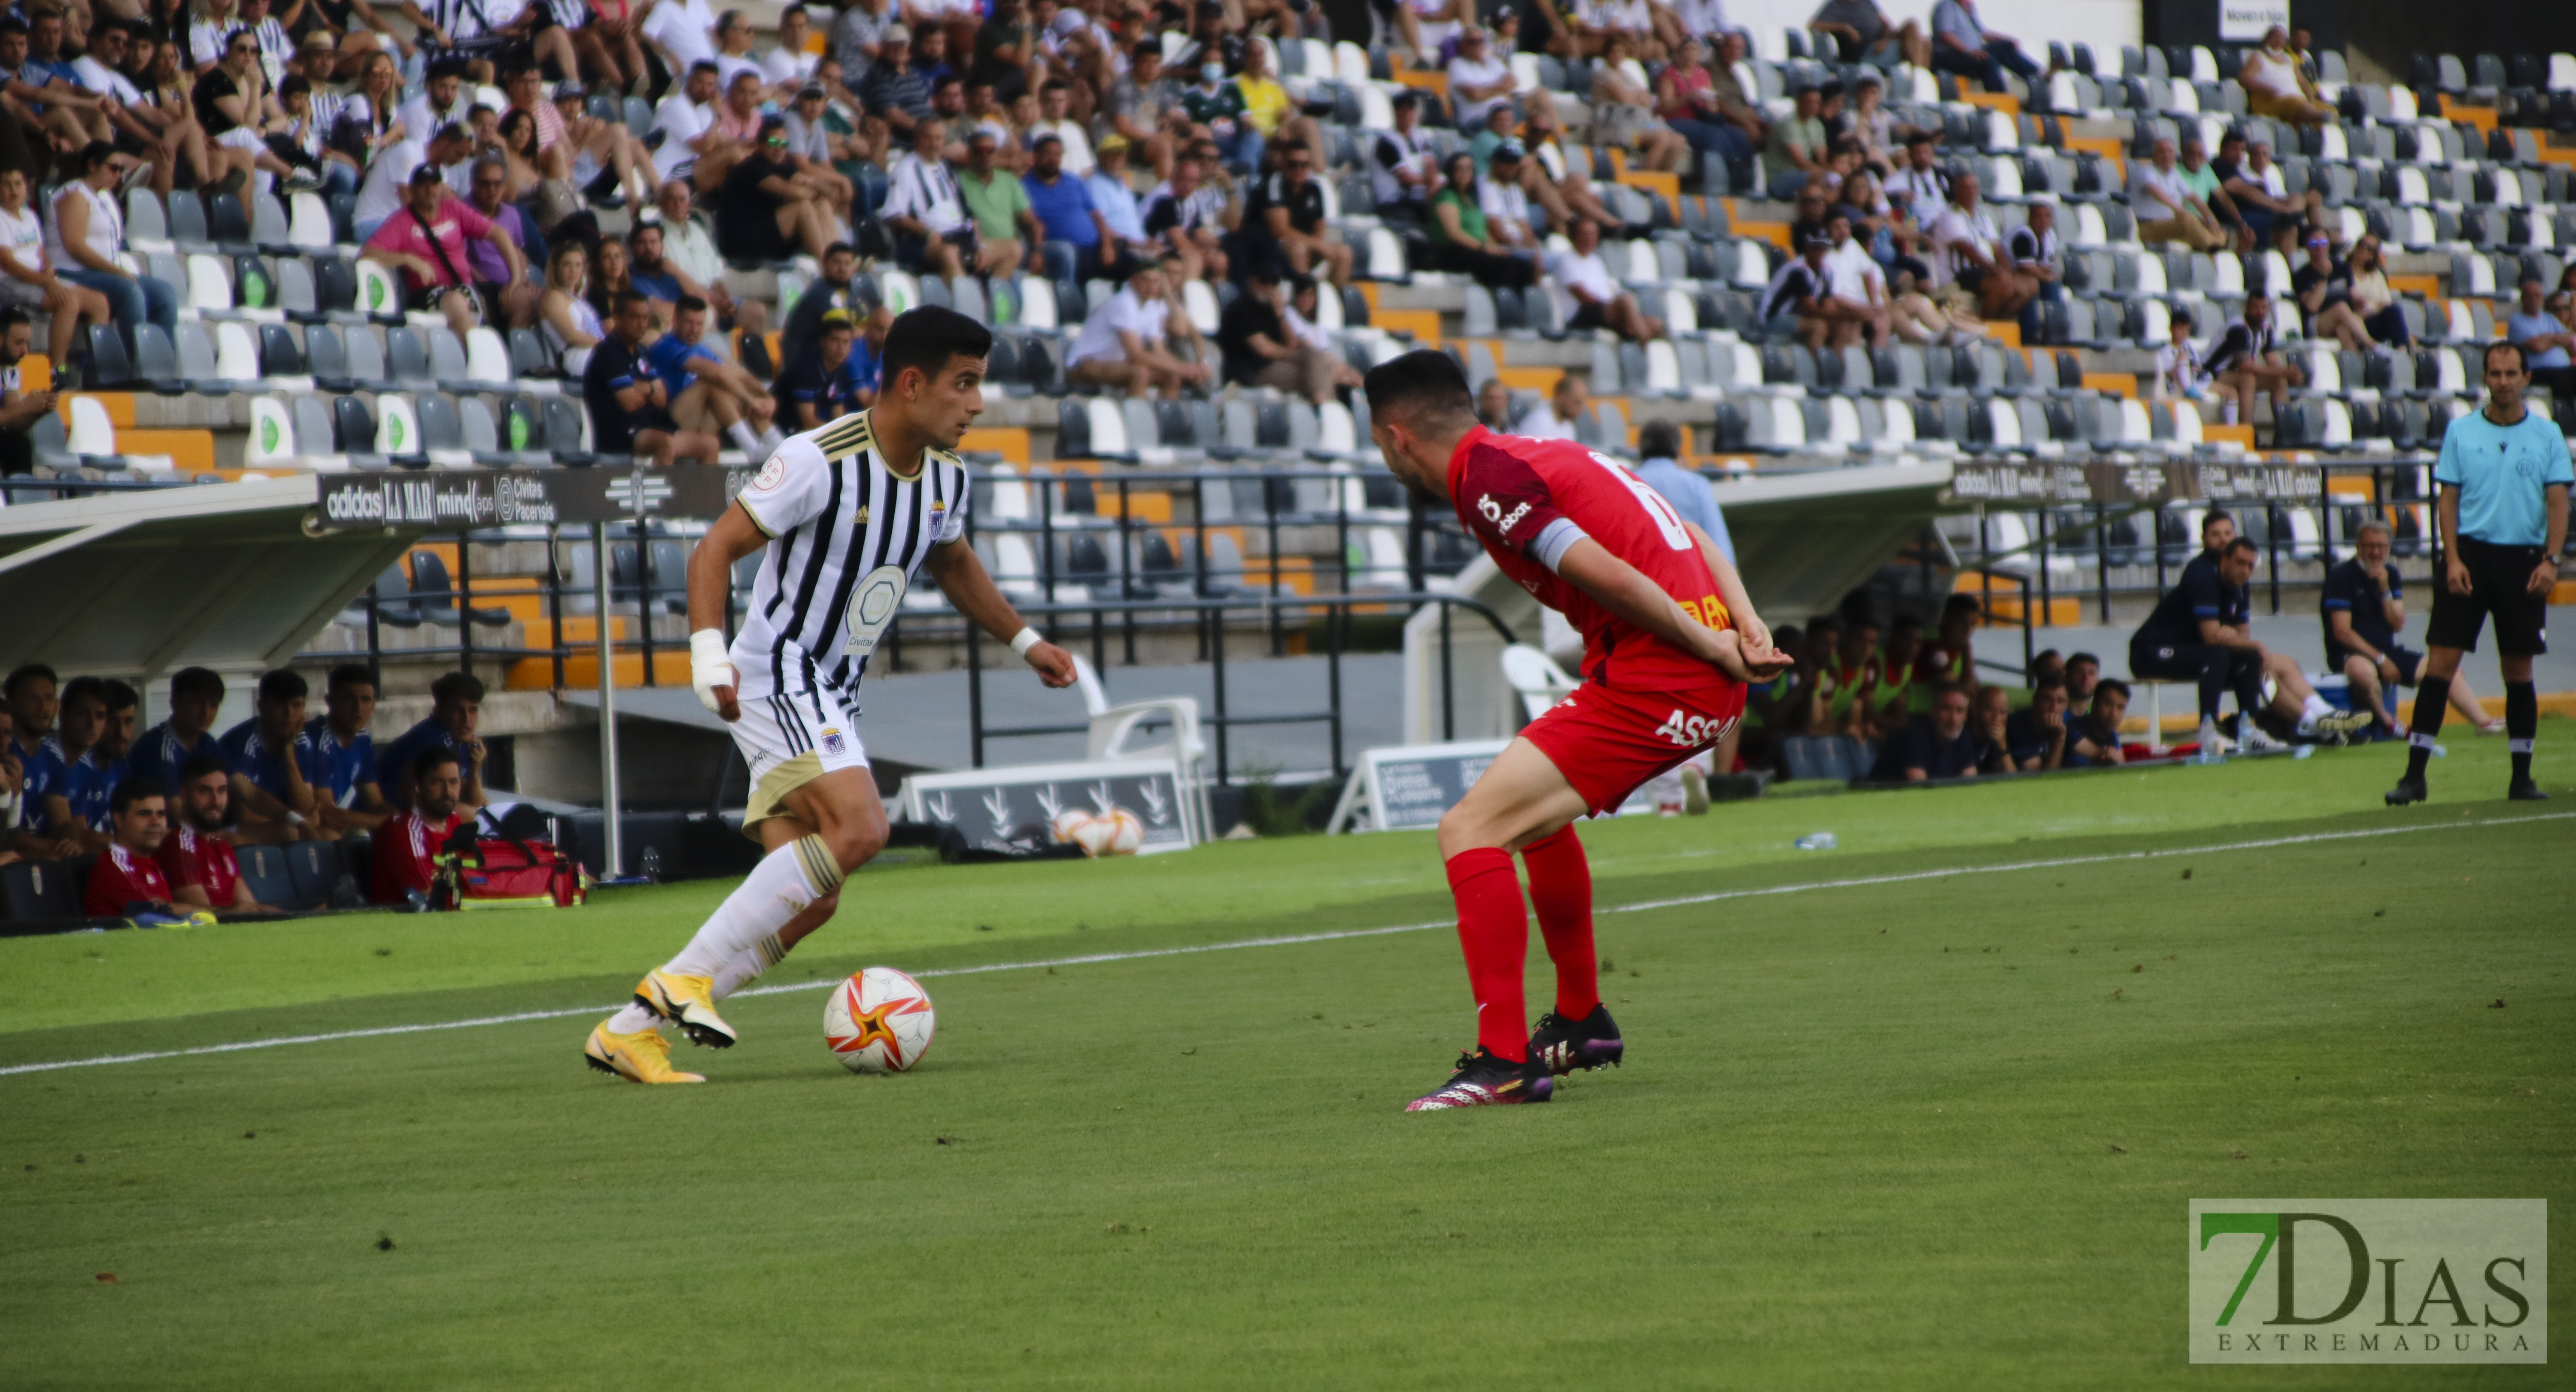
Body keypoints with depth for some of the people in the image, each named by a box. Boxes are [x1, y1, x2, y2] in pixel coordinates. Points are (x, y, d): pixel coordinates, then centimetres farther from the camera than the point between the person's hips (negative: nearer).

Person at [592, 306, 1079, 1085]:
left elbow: (953, 565, 28)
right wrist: (708, 650, -31)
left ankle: (629, 1032, 7)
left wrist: (1025, 642, 28)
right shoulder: (823, 460, -18)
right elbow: (716, 550, -17)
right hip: (777, 677, -9)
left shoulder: (945, 476, 7)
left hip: (830, 699, 9)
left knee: (809, 901, 2)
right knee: (858, 829, -27)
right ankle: (684, 977, -21)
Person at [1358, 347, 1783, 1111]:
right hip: (1710, 682, 10)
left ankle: (1505, 1059, -15)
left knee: (1469, 830, -11)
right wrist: (1747, 630, 7)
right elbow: (1696, 542, 20)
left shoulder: (1487, 480, -10)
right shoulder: (1547, 456, 21)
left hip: (1655, 682, -10)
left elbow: (1609, 575, -19)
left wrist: (1711, 647, -11)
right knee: (1536, 811, 31)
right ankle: (1580, 1021, 41)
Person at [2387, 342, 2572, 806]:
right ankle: (2415, 773, -7)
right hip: (2471, 554, 0)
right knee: (2440, 662, -7)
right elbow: (2448, 500, 4)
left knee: (2519, 671, 5)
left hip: (2523, 561, 0)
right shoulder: (2461, 432, 5)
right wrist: (2453, 559, -7)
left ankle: (2521, 777, 13)